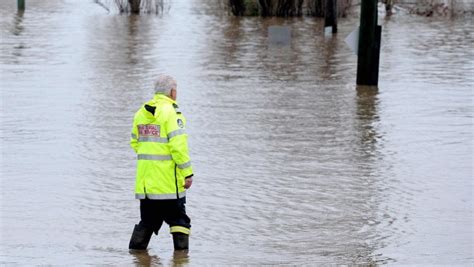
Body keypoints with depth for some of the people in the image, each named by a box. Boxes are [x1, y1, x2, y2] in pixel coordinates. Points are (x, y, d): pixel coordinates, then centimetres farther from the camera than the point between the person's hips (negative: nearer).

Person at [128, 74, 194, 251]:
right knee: (178, 219, 3)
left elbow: (135, 142, 17)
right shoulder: (171, 112, -12)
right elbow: (178, 145, -18)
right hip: (168, 179, -6)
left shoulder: (141, 113, 10)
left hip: (146, 180, 6)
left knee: (148, 219, 16)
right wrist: (187, 173, -14)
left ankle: (136, 249, 16)